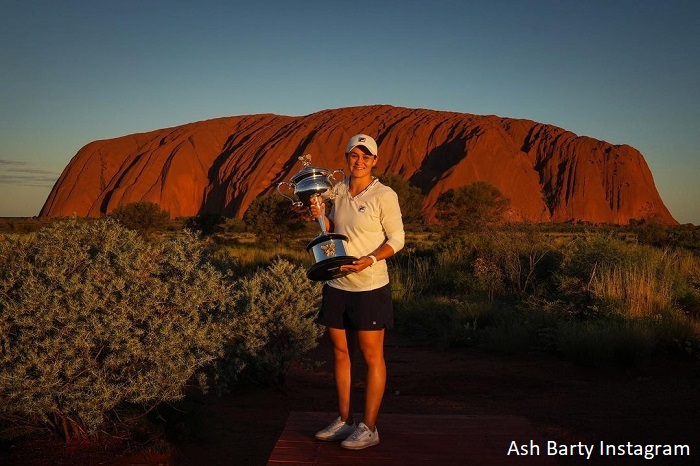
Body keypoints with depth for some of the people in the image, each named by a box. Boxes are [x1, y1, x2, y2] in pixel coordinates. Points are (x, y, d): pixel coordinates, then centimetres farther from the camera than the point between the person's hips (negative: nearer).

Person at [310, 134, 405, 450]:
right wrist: (320, 216, -3)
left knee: (372, 357, 4)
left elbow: (396, 239, -8)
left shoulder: (384, 196, -10)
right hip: (337, 285, 6)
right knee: (341, 353, 13)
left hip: (369, 287, -6)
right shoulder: (338, 191, 8)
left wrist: (370, 260, -23)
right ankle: (344, 421, 27)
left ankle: (369, 428, 14)